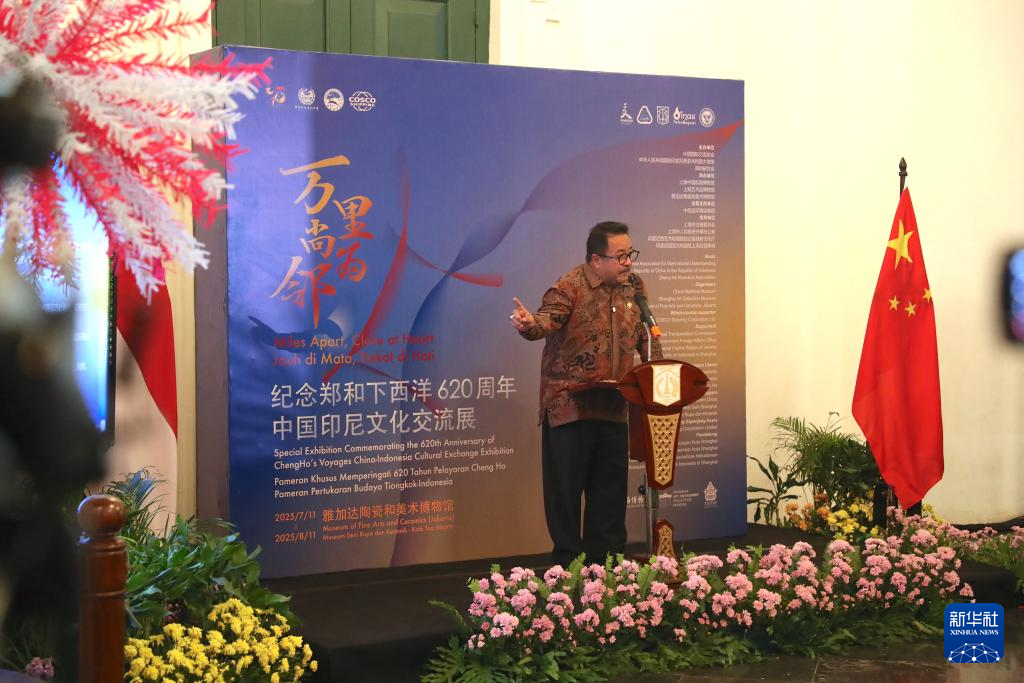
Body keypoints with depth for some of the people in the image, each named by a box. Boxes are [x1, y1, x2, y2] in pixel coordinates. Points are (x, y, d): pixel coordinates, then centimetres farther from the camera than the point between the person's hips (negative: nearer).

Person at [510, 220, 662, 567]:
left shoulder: (633, 286, 8)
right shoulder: (569, 287, -12)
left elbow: (645, 333, 18)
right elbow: (548, 318, -29)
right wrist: (529, 324, -51)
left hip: (614, 406, 6)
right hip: (569, 405, -6)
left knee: (611, 487, 12)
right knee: (566, 486, 0)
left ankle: (606, 560, 24)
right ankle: (568, 563, 12)